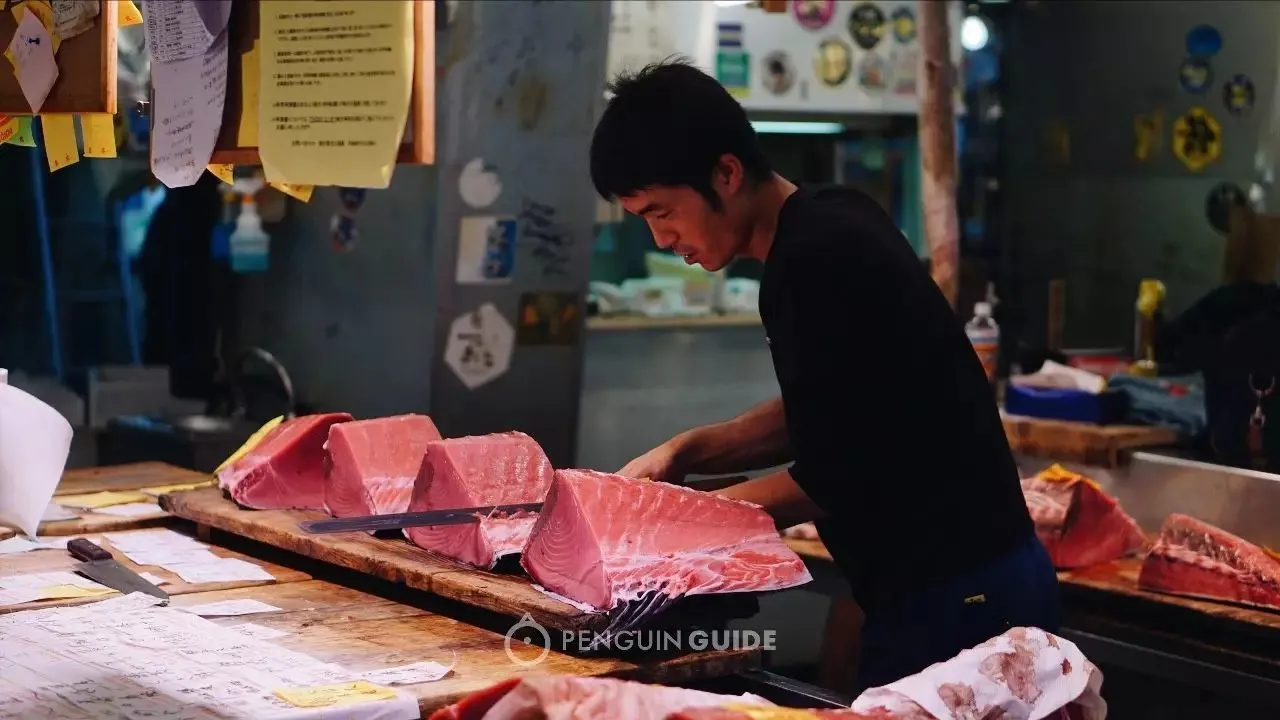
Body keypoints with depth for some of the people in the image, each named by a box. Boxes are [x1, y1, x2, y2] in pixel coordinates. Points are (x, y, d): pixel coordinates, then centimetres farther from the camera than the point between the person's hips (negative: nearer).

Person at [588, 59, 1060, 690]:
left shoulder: (818, 258, -21)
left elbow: (833, 478, -16)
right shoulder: (826, 223, 8)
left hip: (957, 597, -9)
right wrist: (684, 452, 9)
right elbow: (820, 415, 19)